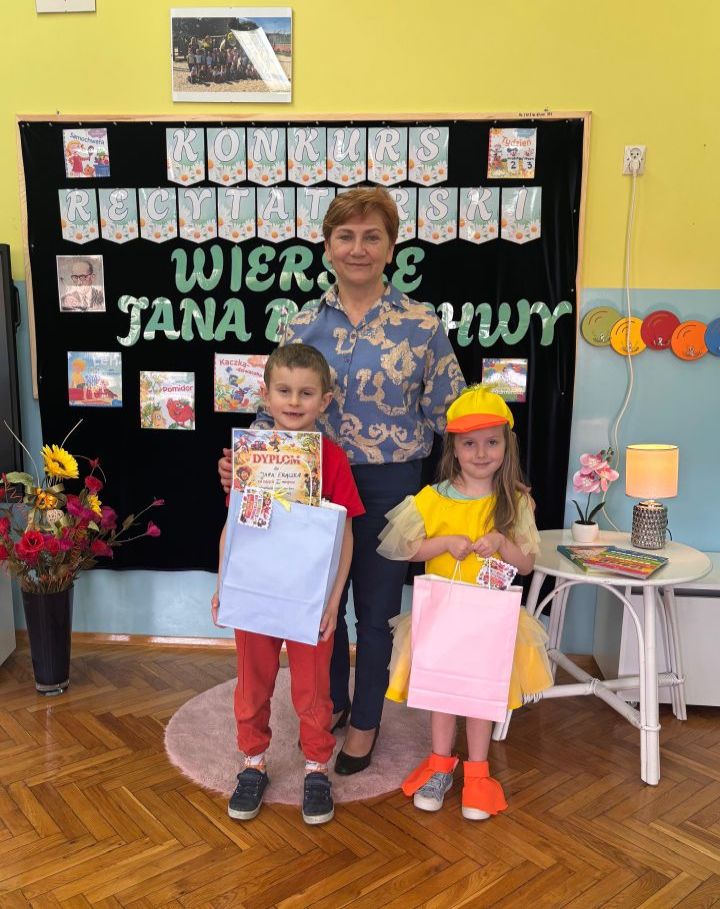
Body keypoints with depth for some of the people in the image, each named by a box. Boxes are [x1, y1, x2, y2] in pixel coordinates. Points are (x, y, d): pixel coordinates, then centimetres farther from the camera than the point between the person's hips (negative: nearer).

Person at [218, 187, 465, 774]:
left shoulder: (421, 325, -7)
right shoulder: (303, 326, 1)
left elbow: (449, 416, -3)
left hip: (389, 486, -2)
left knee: (377, 608, 11)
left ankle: (365, 721, 34)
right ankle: (332, 700, 43)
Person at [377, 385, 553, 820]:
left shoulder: (515, 502, -5)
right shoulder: (432, 499, -8)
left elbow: (527, 563, -3)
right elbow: (405, 549, -6)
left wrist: (501, 543, -22)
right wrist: (445, 543, -21)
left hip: (491, 615, 0)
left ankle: (477, 772, 29)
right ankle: (440, 766, 33)